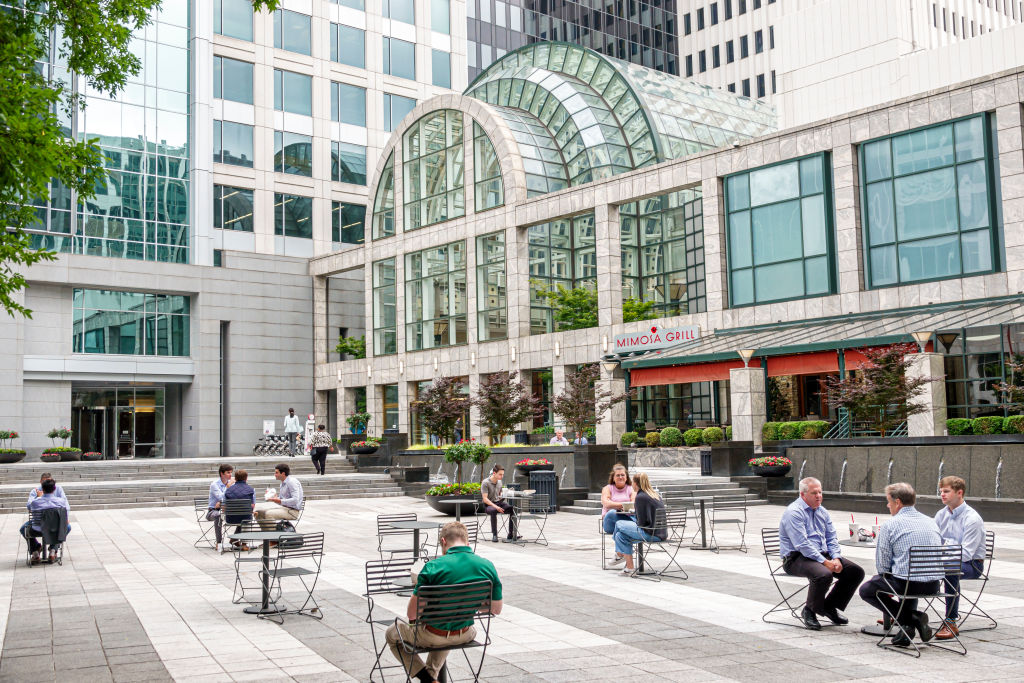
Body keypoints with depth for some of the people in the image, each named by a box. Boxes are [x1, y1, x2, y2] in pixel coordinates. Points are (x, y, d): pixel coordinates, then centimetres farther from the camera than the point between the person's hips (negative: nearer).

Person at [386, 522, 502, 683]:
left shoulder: (433, 567, -22)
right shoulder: (488, 566, -11)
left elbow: (411, 614, -17)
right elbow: (496, 609, 0)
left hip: (431, 637, -4)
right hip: (464, 636, 4)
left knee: (391, 633, 25)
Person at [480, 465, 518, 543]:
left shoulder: (499, 482, 11)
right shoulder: (485, 483, -11)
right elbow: (485, 499, -17)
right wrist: (495, 506, -29)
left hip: (499, 502, 6)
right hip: (488, 505, -6)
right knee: (493, 511, -41)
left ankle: (511, 535, -21)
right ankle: (494, 535, -31)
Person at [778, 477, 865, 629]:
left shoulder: (822, 511, 15)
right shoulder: (794, 512, -13)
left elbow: (832, 538, 14)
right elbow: (802, 544, -21)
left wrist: (836, 558, -6)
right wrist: (825, 562, -23)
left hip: (822, 555, 9)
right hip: (796, 558, -8)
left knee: (856, 571, -5)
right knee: (824, 574, -36)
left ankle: (830, 607, 10)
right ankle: (809, 611, -10)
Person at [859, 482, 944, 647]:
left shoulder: (890, 525, -7)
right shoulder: (931, 522, 12)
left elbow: (882, 565, -7)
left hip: (907, 584, -7)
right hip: (934, 586, 7)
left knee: (866, 590, 17)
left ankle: (911, 618, -2)